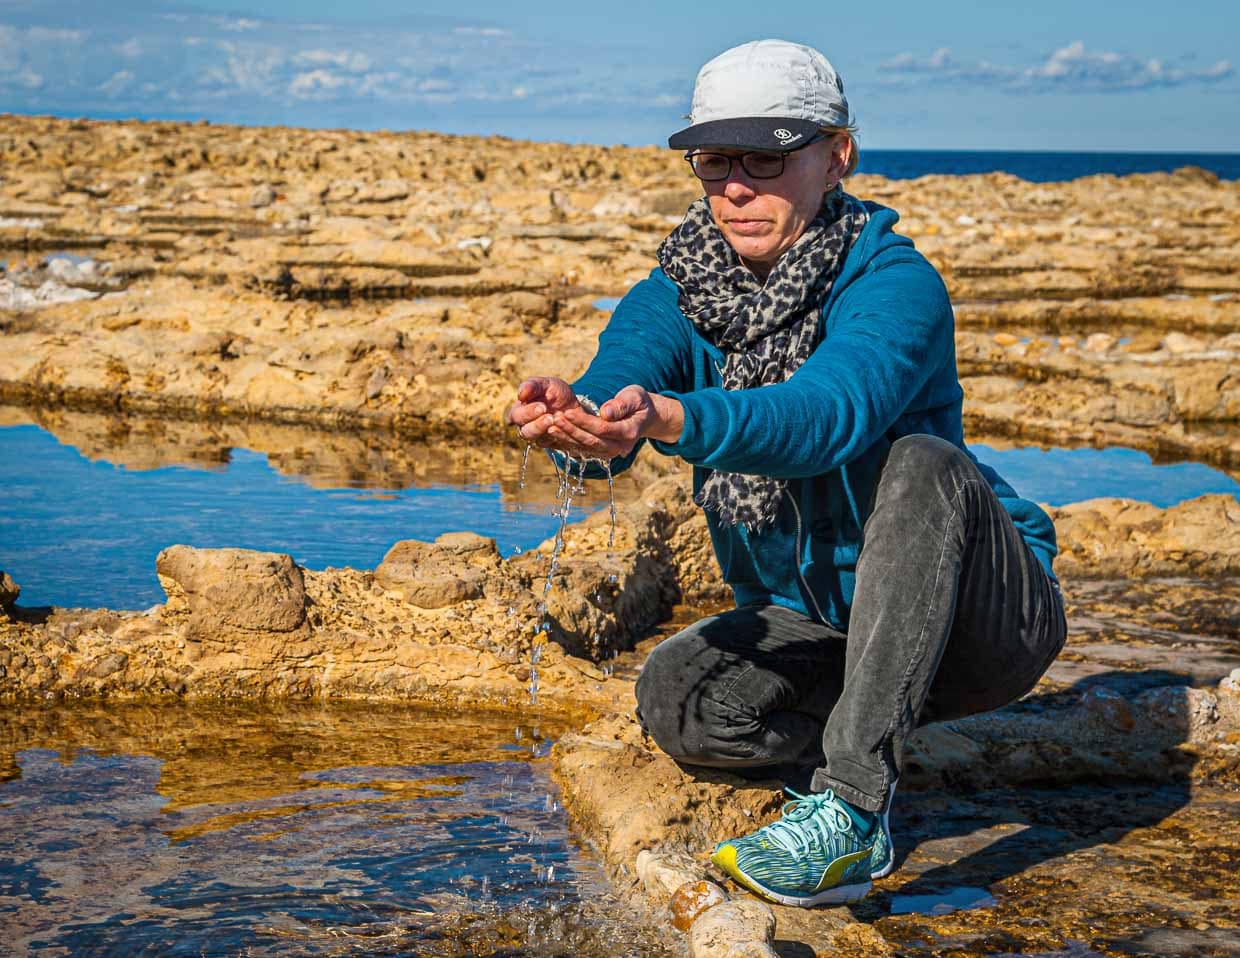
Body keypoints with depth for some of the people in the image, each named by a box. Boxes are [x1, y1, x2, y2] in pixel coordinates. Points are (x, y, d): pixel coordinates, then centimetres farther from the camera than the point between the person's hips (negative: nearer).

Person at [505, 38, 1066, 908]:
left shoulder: (894, 283, -20)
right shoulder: (681, 290, -4)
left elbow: (832, 411, -40)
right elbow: (619, 377, -24)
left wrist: (669, 420, -58)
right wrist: (578, 421, -50)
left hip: (977, 618, -4)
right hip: (816, 622, 4)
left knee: (919, 465, -35)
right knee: (676, 696, -25)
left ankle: (852, 807, -35)